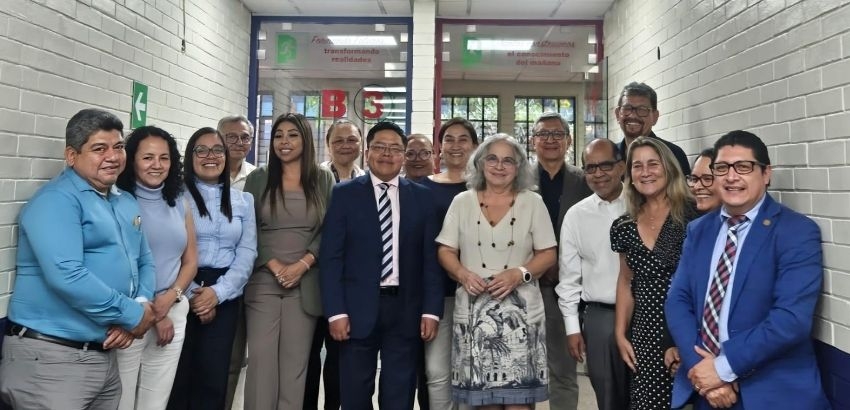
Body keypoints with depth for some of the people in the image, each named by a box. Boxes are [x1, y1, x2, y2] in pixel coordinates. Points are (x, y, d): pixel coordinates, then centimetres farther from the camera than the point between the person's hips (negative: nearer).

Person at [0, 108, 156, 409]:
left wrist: (141, 306, -6)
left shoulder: (127, 203, 12)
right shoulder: (56, 200, -14)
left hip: (105, 355, 8)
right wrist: (132, 314, -17)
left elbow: (144, 262, 15)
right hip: (51, 359, -8)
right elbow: (67, 277, -26)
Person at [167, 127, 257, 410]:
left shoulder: (243, 200, 10)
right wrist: (192, 294, -11)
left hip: (224, 297, 3)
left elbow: (247, 253, 3)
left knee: (214, 376, 9)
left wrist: (217, 292, -9)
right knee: (178, 374, 4)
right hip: (182, 296, -3)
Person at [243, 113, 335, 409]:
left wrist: (302, 265, -10)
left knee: (296, 360, 4)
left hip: (305, 282, 0)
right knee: (261, 358, -1)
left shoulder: (323, 179, 5)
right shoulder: (258, 179, 6)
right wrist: (275, 266, -9)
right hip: (263, 280, 0)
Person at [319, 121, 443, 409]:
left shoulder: (421, 196, 7)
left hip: (406, 310, 1)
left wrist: (431, 310, -2)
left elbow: (430, 256, 5)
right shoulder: (345, 194, 2)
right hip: (358, 309, -1)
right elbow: (330, 257, -2)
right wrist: (336, 311, -10)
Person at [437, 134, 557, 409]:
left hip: (519, 309, -1)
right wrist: (462, 274, -12)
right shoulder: (462, 202, 8)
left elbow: (548, 253, 4)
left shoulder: (532, 203, 5)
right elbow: (445, 251, 8)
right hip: (474, 309, 1)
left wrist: (519, 274, -12)